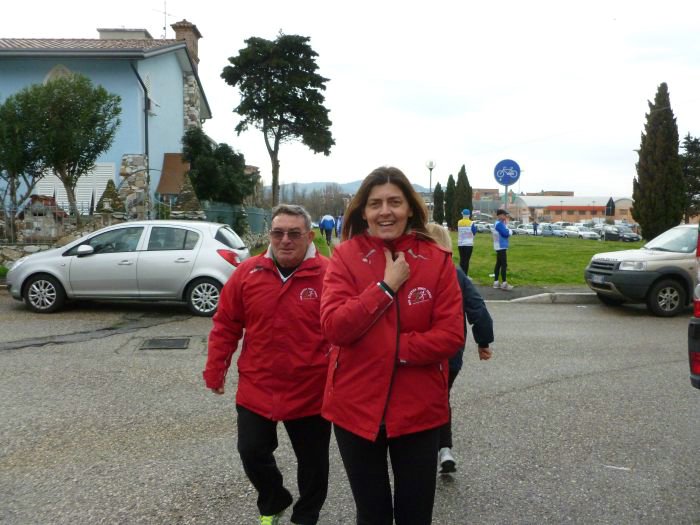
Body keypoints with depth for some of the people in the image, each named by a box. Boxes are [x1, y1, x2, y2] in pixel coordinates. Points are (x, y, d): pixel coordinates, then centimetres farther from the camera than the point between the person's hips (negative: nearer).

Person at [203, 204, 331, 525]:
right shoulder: (247, 272, -3)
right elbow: (226, 324, 4)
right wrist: (215, 370, 5)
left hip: (311, 392, -2)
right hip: (256, 388, 2)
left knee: (313, 461, 15)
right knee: (252, 453, 13)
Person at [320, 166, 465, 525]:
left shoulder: (436, 259, -5)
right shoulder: (345, 256, -6)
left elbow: (451, 335, -10)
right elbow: (334, 327, -17)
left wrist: (393, 349, -17)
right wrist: (387, 285, -20)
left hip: (419, 409, 0)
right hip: (356, 406, 0)